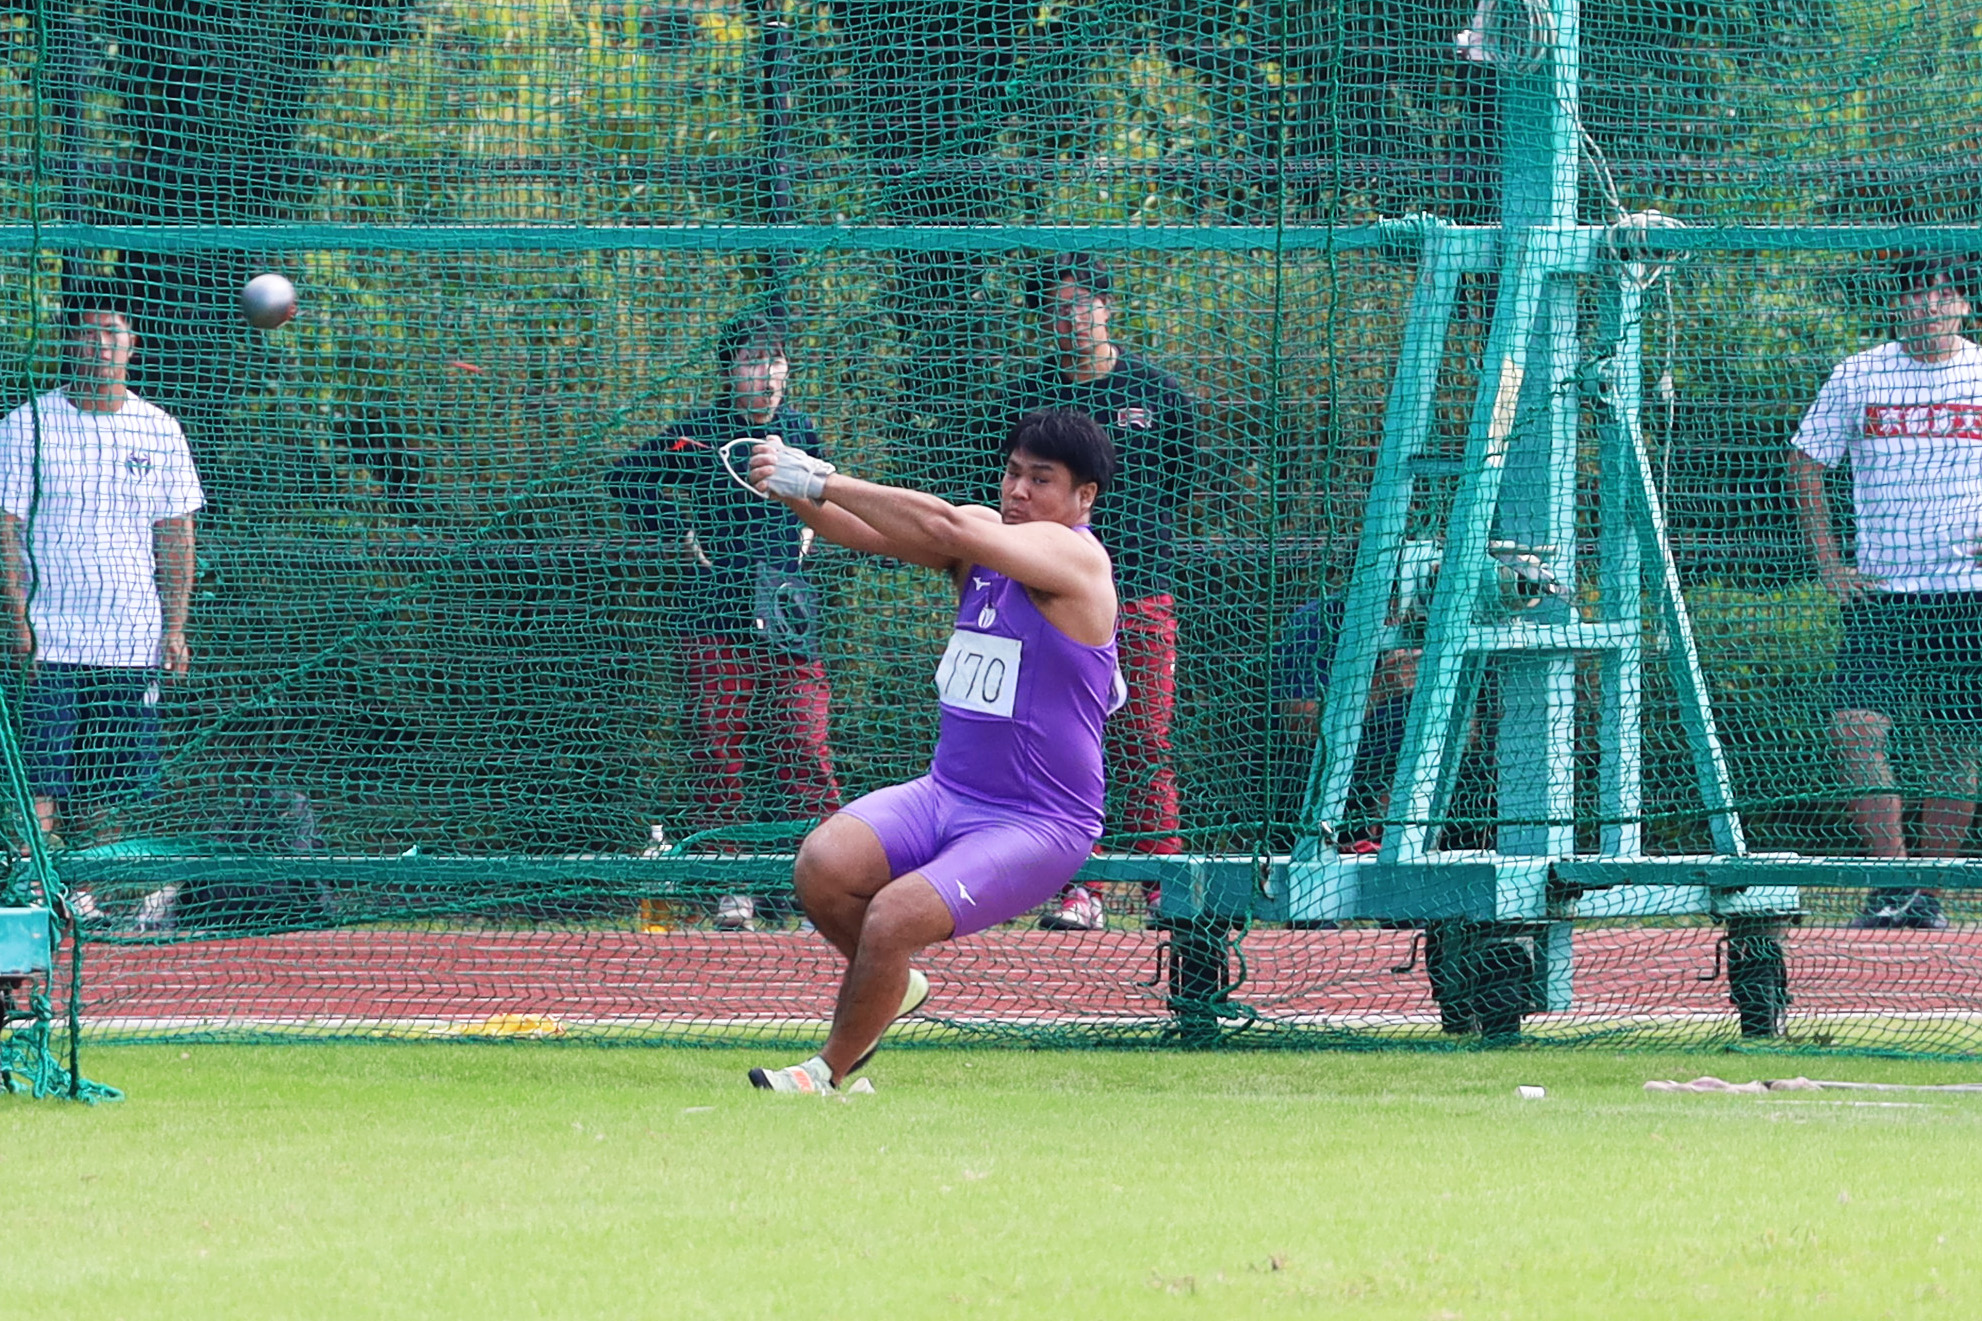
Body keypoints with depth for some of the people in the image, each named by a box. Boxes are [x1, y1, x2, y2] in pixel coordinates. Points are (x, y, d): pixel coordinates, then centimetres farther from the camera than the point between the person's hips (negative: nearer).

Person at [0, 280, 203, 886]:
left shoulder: (159, 432, 10)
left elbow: (175, 537, 12)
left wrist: (174, 628, 4)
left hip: (132, 646, 3)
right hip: (50, 639, -3)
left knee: (101, 793, 4)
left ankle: (80, 893, 9)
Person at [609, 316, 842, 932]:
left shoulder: (801, 430, 9)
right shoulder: (700, 435, -2)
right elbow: (628, 477, 8)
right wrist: (678, 539, 3)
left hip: (786, 609, 2)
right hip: (715, 613, -2)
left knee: (804, 749, -5)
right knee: (719, 752, -1)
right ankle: (730, 888, 2)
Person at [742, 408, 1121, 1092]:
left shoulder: (1074, 555, -15)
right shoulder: (983, 536, 7)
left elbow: (950, 528, -29)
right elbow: (871, 530, -6)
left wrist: (825, 480, -28)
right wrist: (795, 492, -26)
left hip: (1037, 827, -7)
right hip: (946, 793, 7)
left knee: (891, 919, -24)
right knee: (823, 864, -19)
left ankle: (829, 1072, 0)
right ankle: (893, 986, 10)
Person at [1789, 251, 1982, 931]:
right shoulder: (1857, 378, 3)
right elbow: (1805, 465, 12)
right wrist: (1830, 565, 4)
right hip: (1880, 591, 0)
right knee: (1856, 727, -16)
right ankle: (1891, 882, -14)